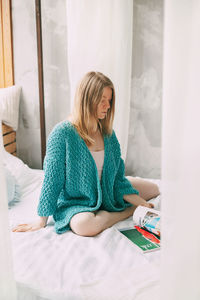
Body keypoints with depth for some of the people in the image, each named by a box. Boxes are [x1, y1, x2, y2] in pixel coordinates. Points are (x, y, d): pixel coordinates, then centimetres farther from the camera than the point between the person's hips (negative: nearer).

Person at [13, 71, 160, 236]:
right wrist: (41, 222, -12)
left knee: (153, 189, 11)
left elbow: (118, 179, 4)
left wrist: (143, 204, -4)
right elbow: (52, 180, -16)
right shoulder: (62, 133, -20)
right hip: (74, 203, -5)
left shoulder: (108, 134, -2)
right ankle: (129, 212, -12)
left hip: (107, 196, 6)